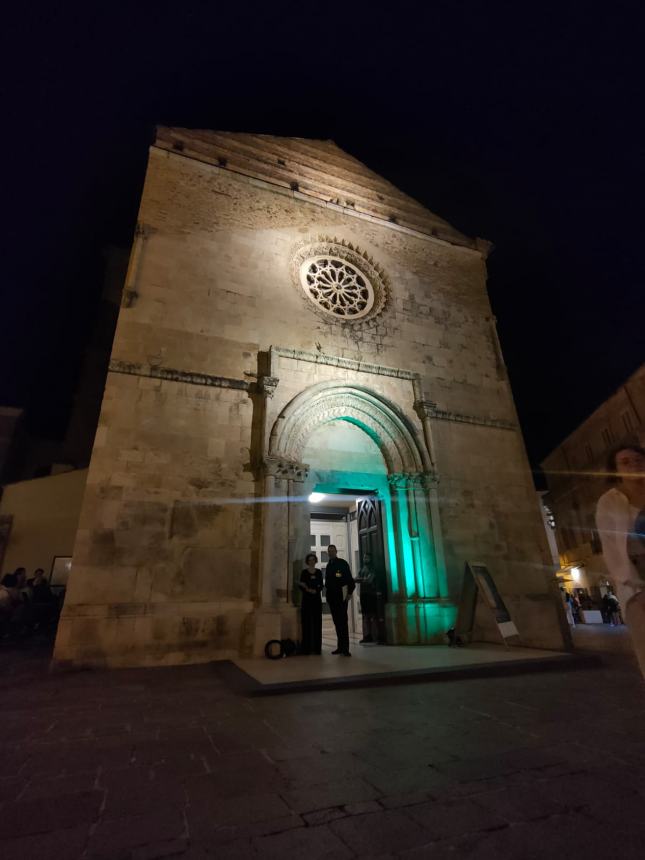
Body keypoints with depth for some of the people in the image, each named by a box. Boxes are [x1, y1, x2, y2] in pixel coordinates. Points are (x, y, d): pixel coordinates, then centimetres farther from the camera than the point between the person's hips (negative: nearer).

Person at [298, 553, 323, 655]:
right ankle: (307, 647, -2)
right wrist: (308, 590, -16)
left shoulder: (319, 572, 9)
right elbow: (301, 586, 1)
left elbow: (321, 586, 4)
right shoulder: (304, 572, 5)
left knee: (317, 622, -1)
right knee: (307, 622, -5)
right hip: (306, 599, -2)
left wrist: (315, 590, -14)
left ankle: (316, 647, 4)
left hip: (317, 599, 2)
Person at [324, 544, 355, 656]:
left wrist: (350, 592, -13)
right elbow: (327, 581, 15)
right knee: (337, 621, 8)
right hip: (331, 596, 6)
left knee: (342, 621, -8)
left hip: (341, 595, -6)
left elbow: (349, 578, -7)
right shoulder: (329, 565, 15)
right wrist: (327, 594, 9)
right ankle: (341, 646, 14)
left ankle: (345, 648, -7)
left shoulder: (342, 563, -2)